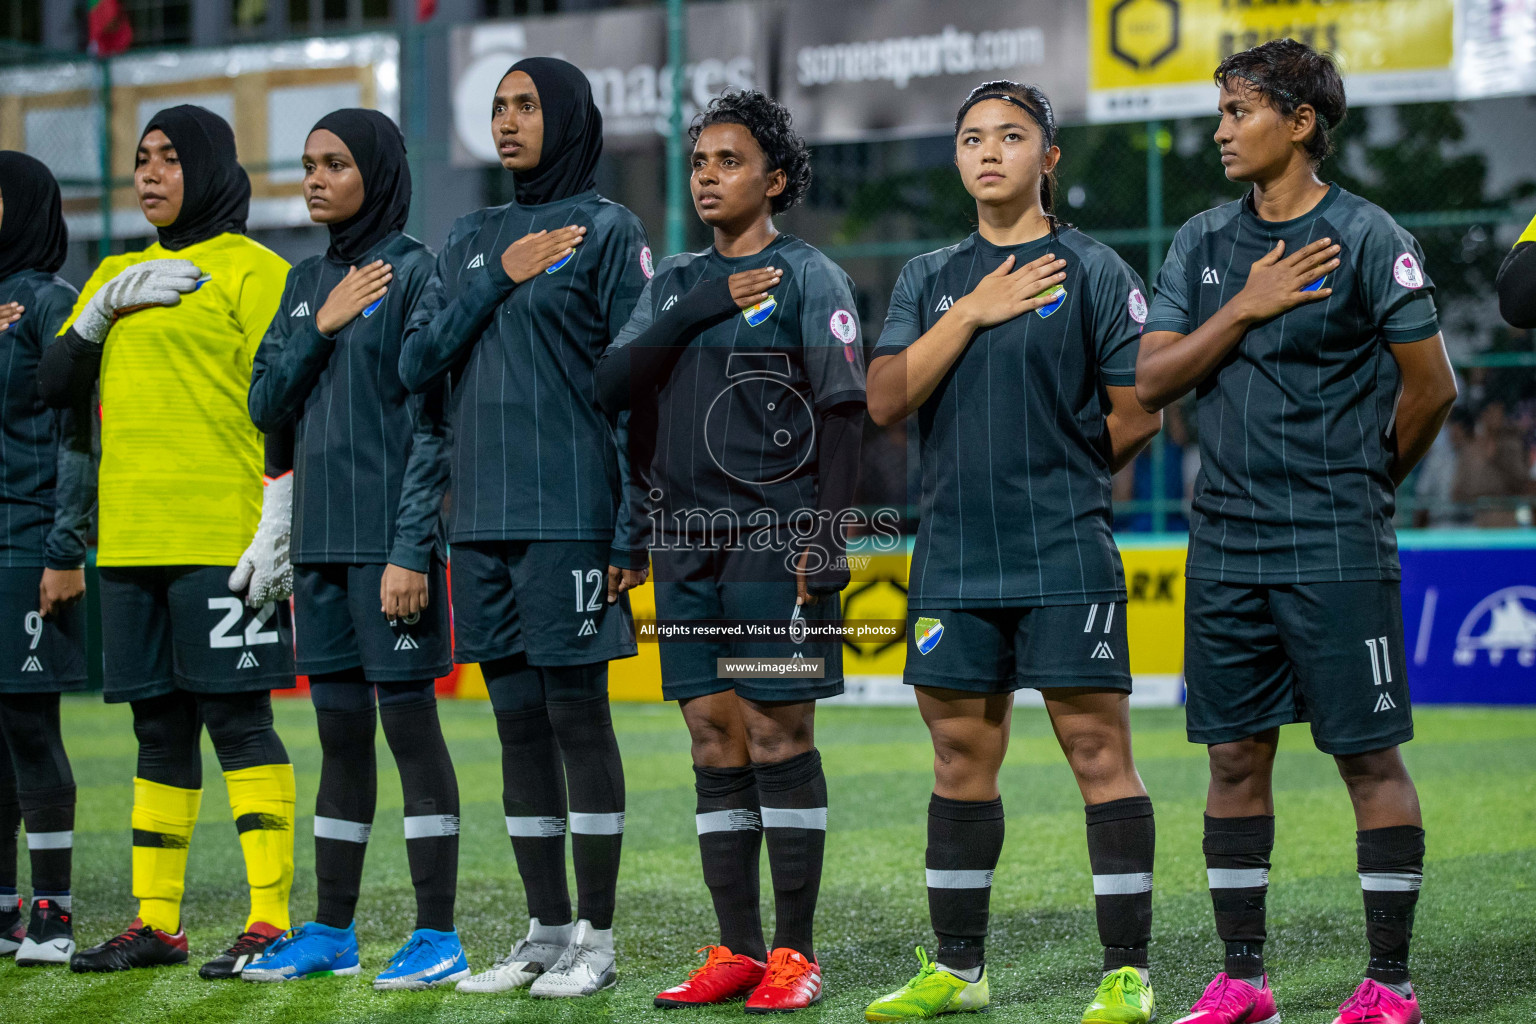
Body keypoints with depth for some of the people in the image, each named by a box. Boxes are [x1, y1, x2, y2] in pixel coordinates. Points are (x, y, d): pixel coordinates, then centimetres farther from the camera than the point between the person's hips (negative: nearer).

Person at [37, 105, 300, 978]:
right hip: (132, 540, 7)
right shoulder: (120, 273, 19)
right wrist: (106, 306, -1)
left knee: (237, 717, -8)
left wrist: (278, 528, -16)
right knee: (160, 726, 10)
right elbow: (54, 385, 14)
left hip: (222, 540, -7)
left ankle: (272, 918, -8)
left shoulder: (253, 272, -2)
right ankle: (157, 921, 15)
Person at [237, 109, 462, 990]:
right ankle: (331, 932, 16)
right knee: (340, 733, 11)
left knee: (410, 722, -5)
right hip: (321, 539, 7)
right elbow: (266, 406, 12)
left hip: (391, 541, -7)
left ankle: (439, 936, -1)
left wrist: (412, 550, -16)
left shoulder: (414, 274, -6)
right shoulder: (307, 282, 15)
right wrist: (320, 329, -3)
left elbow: (432, 424, -11)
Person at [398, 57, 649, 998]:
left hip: (569, 514, -6)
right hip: (483, 517, 6)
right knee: (519, 721, 8)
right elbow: (418, 362, 7)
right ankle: (547, 932, 15)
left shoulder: (608, 231, -1)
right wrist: (497, 281, -4)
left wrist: (632, 531, -11)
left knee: (577, 715, -4)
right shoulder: (472, 240, 17)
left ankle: (597, 940, 2)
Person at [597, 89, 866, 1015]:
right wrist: (696, 311, -6)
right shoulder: (674, 282, 18)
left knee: (779, 739, -6)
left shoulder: (809, 278, 0)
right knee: (715, 744, 6)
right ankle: (738, 951, 11)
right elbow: (613, 383, 4)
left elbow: (842, 416, -6)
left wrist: (826, 539, -14)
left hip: (774, 545, -6)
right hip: (688, 546, 6)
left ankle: (795, 954, -1)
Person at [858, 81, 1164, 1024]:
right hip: (953, 558, 5)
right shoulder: (930, 280, 14)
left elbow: (1137, 415, -1)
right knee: (961, 758, 10)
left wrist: (1056, 477, 7)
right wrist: (971, 313, -5)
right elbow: (886, 401, 1)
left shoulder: (1093, 270, 1)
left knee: (1099, 751, -6)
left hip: (1066, 558, -5)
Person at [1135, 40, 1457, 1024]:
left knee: (1369, 756, -1)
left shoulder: (1366, 238, -7)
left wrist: (1369, 480, 8)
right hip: (1227, 544, 6)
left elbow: (1432, 385, -5)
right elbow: (1152, 381, 4)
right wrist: (1245, 308, -7)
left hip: (1337, 549, -5)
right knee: (1237, 755, 8)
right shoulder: (1204, 241, 11)